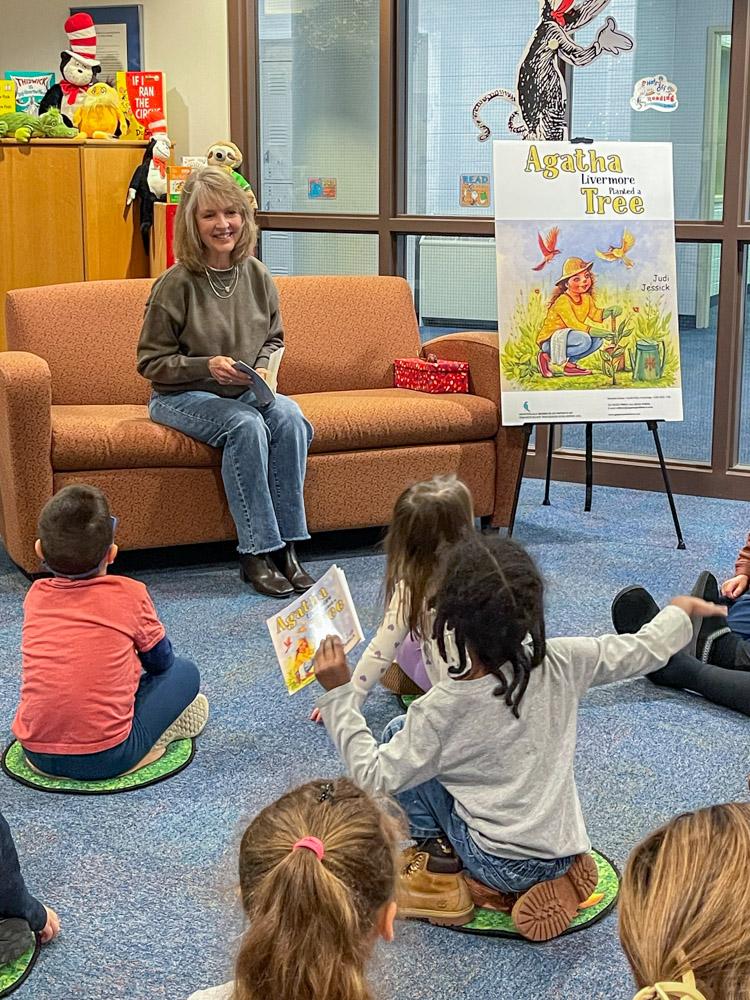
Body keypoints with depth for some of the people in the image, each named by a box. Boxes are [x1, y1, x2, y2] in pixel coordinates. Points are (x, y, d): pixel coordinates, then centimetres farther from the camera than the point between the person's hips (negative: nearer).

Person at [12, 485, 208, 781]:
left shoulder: (35, 596, 4)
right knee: (185, 672, 12)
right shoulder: (130, 594, -6)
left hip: (37, 753, 4)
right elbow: (161, 661, 10)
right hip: (107, 758, -4)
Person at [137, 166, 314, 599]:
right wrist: (206, 366, -21)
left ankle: (286, 547, -23)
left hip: (245, 393, 4)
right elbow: (152, 362, -7)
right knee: (247, 425, -33)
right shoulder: (176, 283, -12)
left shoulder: (257, 276, 2)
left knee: (289, 416, -27)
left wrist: (263, 369, -5)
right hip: (181, 397, -4)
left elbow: (274, 340, 17)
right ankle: (256, 553, -26)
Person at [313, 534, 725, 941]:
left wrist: (338, 693, -11)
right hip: (564, 851, 4)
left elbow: (376, 777, -13)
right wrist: (680, 612, 22)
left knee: (398, 735, 3)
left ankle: (439, 868, 8)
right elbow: (643, 650, 2)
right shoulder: (560, 663, -12)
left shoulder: (441, 709, -21)